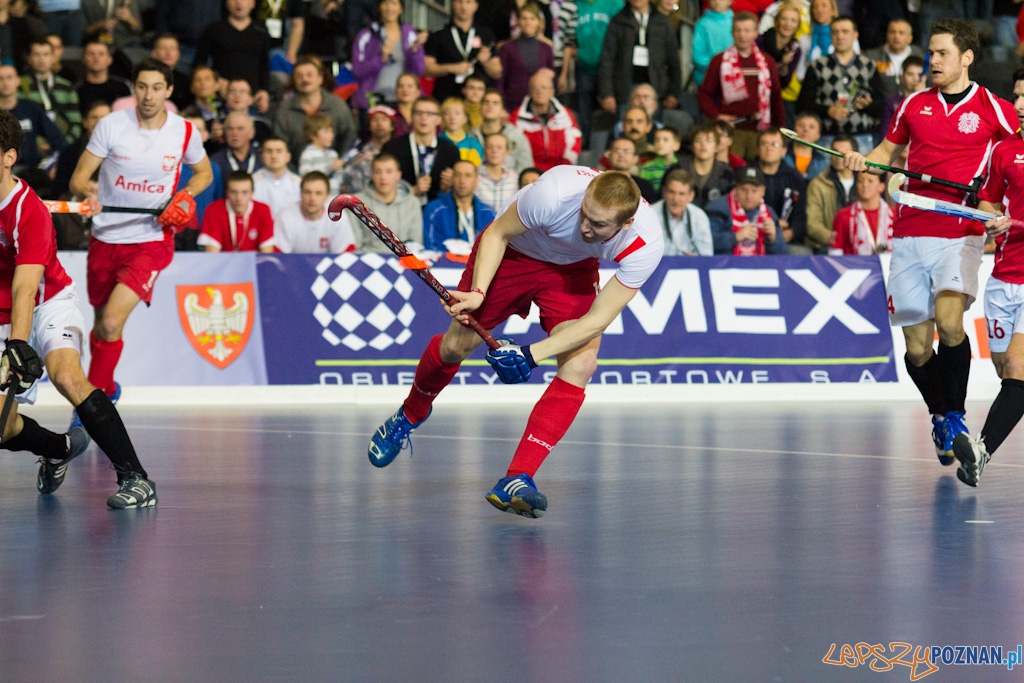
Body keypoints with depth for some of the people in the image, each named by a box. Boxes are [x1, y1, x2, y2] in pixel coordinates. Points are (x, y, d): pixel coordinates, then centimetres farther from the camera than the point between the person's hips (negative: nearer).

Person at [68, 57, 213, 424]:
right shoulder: (111, 125, -7)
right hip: (105, 238, 2)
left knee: (112, 322, -19)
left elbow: (204, 172, 15)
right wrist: (88, 191, -28)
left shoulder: (184, 132, -5)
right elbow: (78, 177, -5)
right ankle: (107, 388, 44)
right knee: (101, 322, 16)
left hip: (152, 239, -2)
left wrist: (185, 196, -5)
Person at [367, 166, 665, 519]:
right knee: (455, 346, 3)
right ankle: (409, 415, 38)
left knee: (581, 363, -19)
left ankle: (515, 482, -18)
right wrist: (478, 291, -32)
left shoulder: (645, 245, -34)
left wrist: (532, 354, -37)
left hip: (572, 268, 1)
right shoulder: (555, 192, -40)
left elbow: (597, 320, -28)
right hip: (513, 251, -1)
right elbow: (497, 233, -19)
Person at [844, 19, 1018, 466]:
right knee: (916, 347, 2)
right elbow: (889, 150, 25)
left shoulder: (994, 111, 2)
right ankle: (940, 416, 26)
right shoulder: (914, 106, 12)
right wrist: (863, 161, 4)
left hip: (960, 234, -3)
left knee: (948, 320, -26)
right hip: (910, 235, 3)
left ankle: (953, 417, -12)